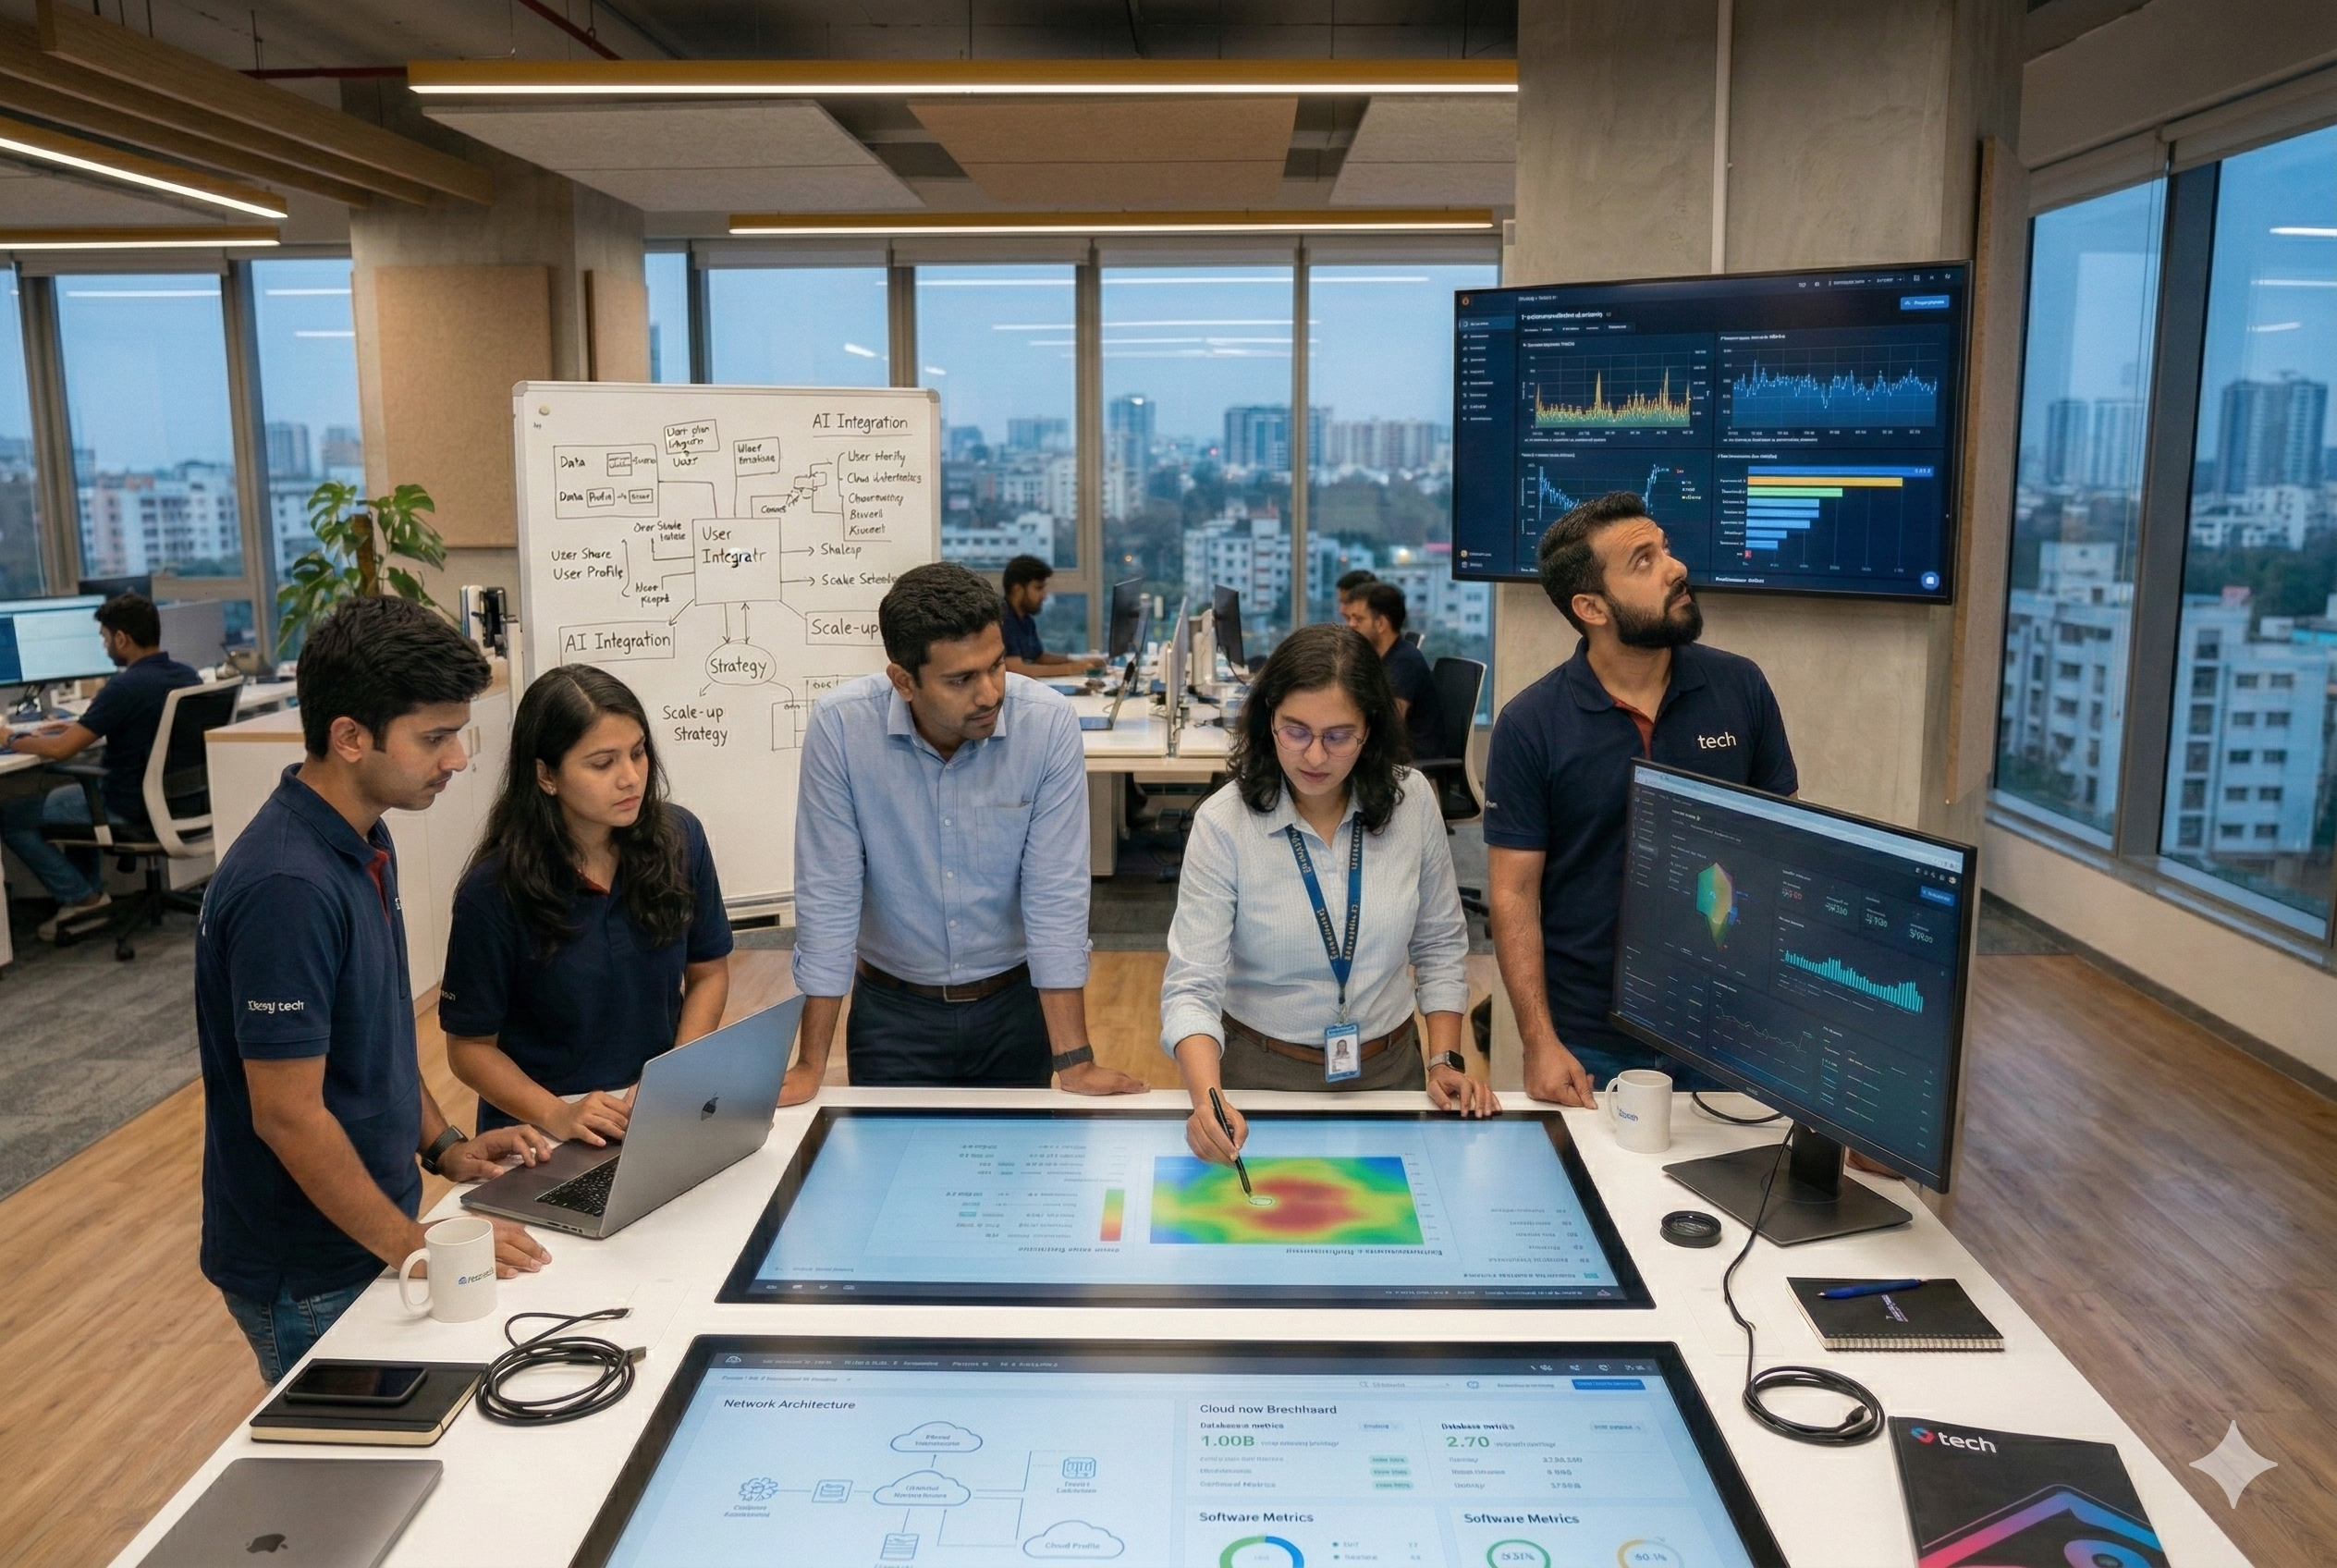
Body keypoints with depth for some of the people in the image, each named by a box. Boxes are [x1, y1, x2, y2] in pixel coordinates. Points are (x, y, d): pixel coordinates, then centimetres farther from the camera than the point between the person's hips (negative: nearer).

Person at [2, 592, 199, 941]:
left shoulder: (124, 687, -22)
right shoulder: (187, 676, 2)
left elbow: (60, 750, -19)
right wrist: (79, 728, 17)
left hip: (132, 810, -8)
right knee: (76, 791, 34)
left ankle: (82, 898, 7)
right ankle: (90, 889, 28)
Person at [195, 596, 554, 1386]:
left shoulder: (365, 841, 1)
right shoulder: (285, 888, -28)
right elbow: (288, 1115, -26)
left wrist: (442, 1144, 5)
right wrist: (418, 1248, -19)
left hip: (371, 1234, 9)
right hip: (309, 1280, -8)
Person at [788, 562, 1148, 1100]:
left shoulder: (1049, 723, -19)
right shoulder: (840, 726, -20)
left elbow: (1056, 894, -17)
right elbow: (829, 893, -15)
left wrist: (1074, 1060, -20)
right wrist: (811, 1065, -15)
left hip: (1015, 1006, 1)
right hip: (891, 1012, -1)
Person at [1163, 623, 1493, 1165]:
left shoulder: (1411, 801, -6)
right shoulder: (1224, 823, -15)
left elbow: (1440, 946, 7)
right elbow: (1191, 987, -18)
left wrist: (1445, 1060, -2)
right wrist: (1208, 1098, -34)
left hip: (1389, 1072, 2)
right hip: (1263, 1078, -2)